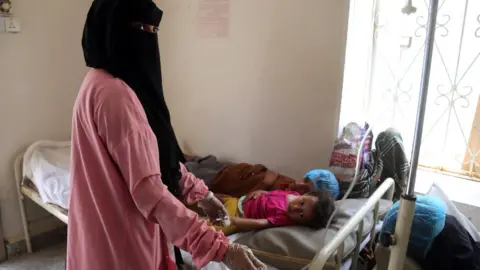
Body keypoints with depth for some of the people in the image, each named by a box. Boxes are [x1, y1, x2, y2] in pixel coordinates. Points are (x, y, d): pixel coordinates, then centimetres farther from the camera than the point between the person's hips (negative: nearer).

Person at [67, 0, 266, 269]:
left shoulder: (105, 84, 6)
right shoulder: (113, 95, -27)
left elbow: (157, 156, 11)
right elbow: (148, 190, -31)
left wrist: (199, 192, 14)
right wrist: (220, 248, -31)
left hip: (113, 224, 9)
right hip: (121, 239, -9)